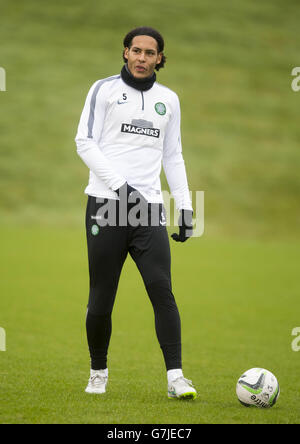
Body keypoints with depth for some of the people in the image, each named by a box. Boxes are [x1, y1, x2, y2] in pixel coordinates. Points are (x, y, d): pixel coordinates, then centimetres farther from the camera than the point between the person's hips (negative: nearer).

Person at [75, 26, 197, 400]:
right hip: (106, 204, -2)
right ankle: (98, 373, 18)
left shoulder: (168, 100, 16)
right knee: (101, 299, 0)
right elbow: (85, 142, -3)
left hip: (149, 207, 2)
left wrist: (185, 206, 12)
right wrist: (121, 184, -14)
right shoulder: (104, 90, 4)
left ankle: (175, 377, -12)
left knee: (162, 291, -12)